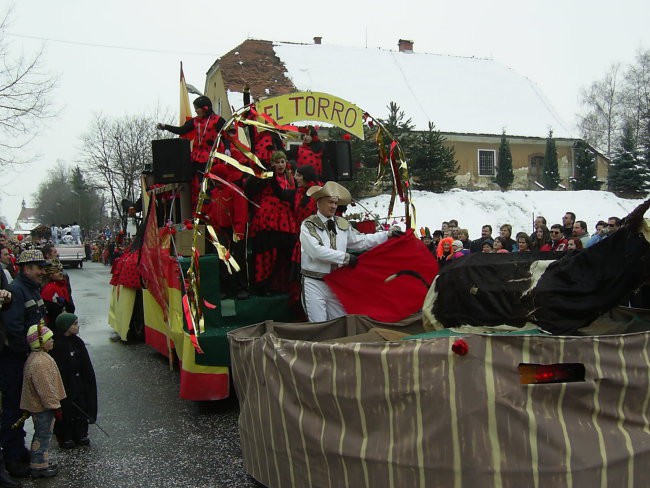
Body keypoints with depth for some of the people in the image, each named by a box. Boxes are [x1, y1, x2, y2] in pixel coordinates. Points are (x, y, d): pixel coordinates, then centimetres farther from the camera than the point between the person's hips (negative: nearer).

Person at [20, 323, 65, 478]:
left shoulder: (38, 356, 7)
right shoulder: (39, 363, -27)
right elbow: (45, 389, -26)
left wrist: (55, 404, 21)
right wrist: (55, 406, -19)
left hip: (40, 406, 10)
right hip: (43, 407, -10)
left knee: (42, 434, 19)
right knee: (43, 435, 2)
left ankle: (41, 462, 31)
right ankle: (39, 467, 12)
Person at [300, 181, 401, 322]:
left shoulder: (342, 224, 10)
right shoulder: (308, 225, -7)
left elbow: (361, 241, 18)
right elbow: (316, 250, -19)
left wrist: (388, 234, 14)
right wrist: (345, 257, -17)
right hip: (314, 284, -5)